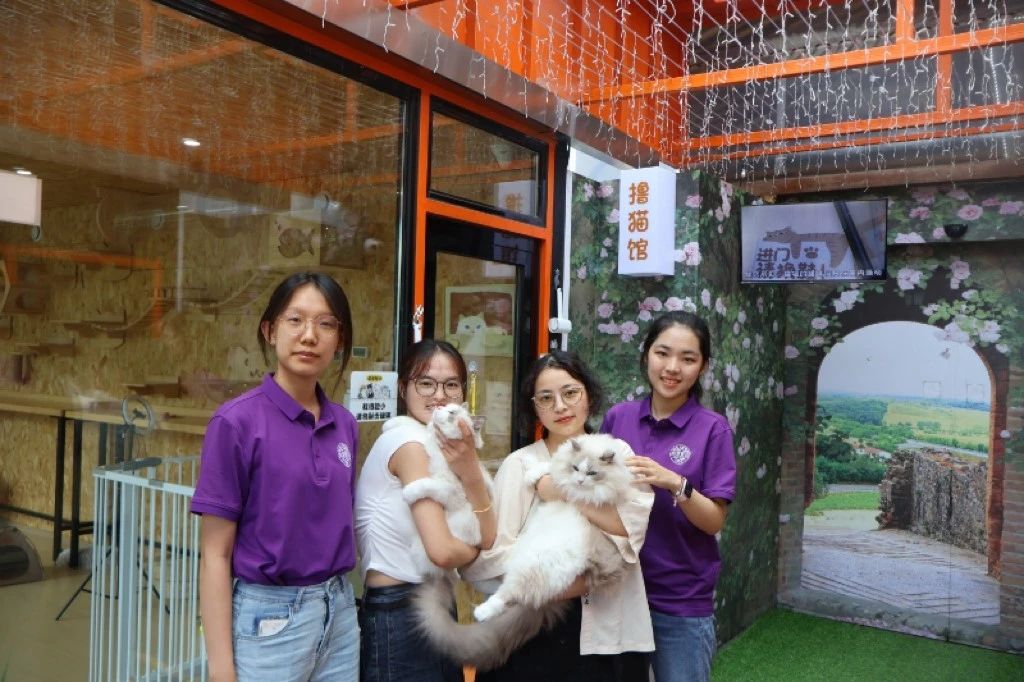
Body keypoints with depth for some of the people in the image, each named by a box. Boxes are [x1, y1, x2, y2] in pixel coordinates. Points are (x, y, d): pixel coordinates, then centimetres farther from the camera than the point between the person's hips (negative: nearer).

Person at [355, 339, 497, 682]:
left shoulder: (441, 446, 11)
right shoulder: (409, 441, -17)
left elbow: (488, 539, -1)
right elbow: (441, 550, -24)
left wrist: (470, 471, -16)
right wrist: (475, 548, -3)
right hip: (400, 616, -9)